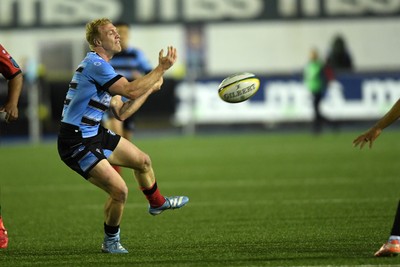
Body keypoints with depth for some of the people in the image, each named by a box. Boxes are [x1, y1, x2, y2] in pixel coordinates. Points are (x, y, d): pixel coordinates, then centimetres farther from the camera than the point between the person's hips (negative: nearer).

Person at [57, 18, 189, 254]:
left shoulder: (101, 67, 14)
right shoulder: (95, 64, -20)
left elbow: (121, 112, 14)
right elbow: (131, 91, -28)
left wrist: (150, 89, 12)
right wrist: (161, 68, -20)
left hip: (95, 134, 11)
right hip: (76, 144, -11)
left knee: (142, 160, 24)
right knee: (119, 190, -17)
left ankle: (157, 203, 52)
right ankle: (111, 241, 6)